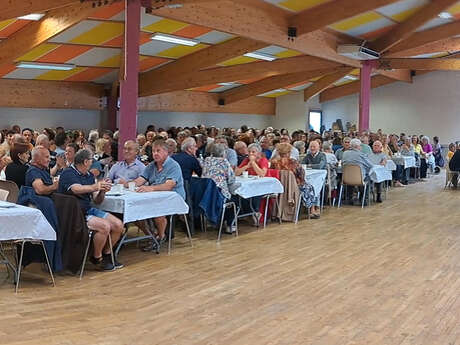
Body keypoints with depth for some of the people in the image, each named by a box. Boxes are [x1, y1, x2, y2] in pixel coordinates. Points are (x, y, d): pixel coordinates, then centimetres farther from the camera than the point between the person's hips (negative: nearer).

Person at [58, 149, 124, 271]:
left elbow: (97, 201, 12)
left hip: (89, 210, 8)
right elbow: (77, 189, -32)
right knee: (104, 226, -26)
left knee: (118, 225, -5)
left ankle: (106, 254, 16)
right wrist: (95, 186, -27)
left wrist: (102, 191, -8)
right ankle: (96, 258, -3)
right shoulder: (68, 173, -10)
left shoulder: (89, 175, 15)